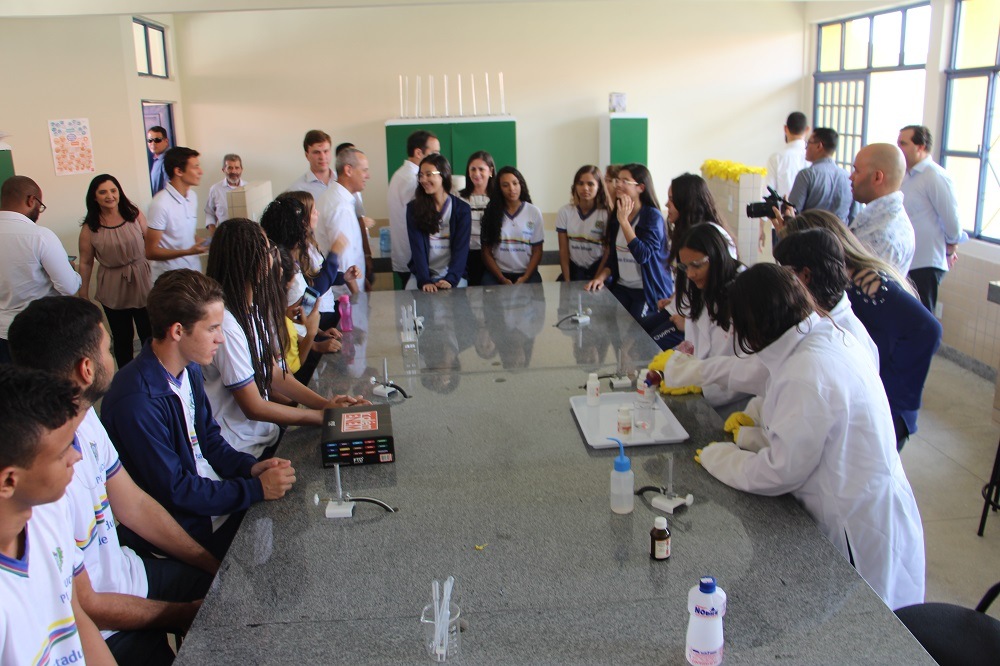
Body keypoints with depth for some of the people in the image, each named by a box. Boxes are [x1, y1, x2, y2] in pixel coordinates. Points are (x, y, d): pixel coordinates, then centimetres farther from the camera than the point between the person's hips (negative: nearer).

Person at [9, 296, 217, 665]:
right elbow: (83, 606, -21)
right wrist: (192, 613, -11)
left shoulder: (83, 417, -6)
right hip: (102, 633, -8)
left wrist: (217, 566, 5)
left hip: (129, 573, 8)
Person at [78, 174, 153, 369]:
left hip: (142, 282, 0)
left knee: (149, 336, 5)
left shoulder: (134, 214, -3)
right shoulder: (90, 227, -4)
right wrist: (83, 295, 2)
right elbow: (85, 263, 1)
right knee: (122, 338, 13)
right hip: (113, 291, 0)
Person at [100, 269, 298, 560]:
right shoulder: (137, 401, -26)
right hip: (184, 529, -8)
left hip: (218, 496, 8)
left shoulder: (190, 370, 2)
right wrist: (257, 488, -19)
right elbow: (174, 491, -21)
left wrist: (251, 467, -4)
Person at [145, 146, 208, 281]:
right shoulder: (161, 204, -17)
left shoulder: (193, 195, 7)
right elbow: (151, 252, -16)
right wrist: (188, 252, -25)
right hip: (170, 278, -6)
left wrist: (201, 244, -1)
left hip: (194, 271, 7)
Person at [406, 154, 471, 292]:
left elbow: (461, 248, -5)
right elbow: (417, 246, -5)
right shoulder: (413, 208, 4)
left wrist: (450, 279, -20)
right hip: (422, 274, 1)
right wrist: (424, 281, -20)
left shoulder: (462, 209, 2)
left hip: (453, 276, -1)